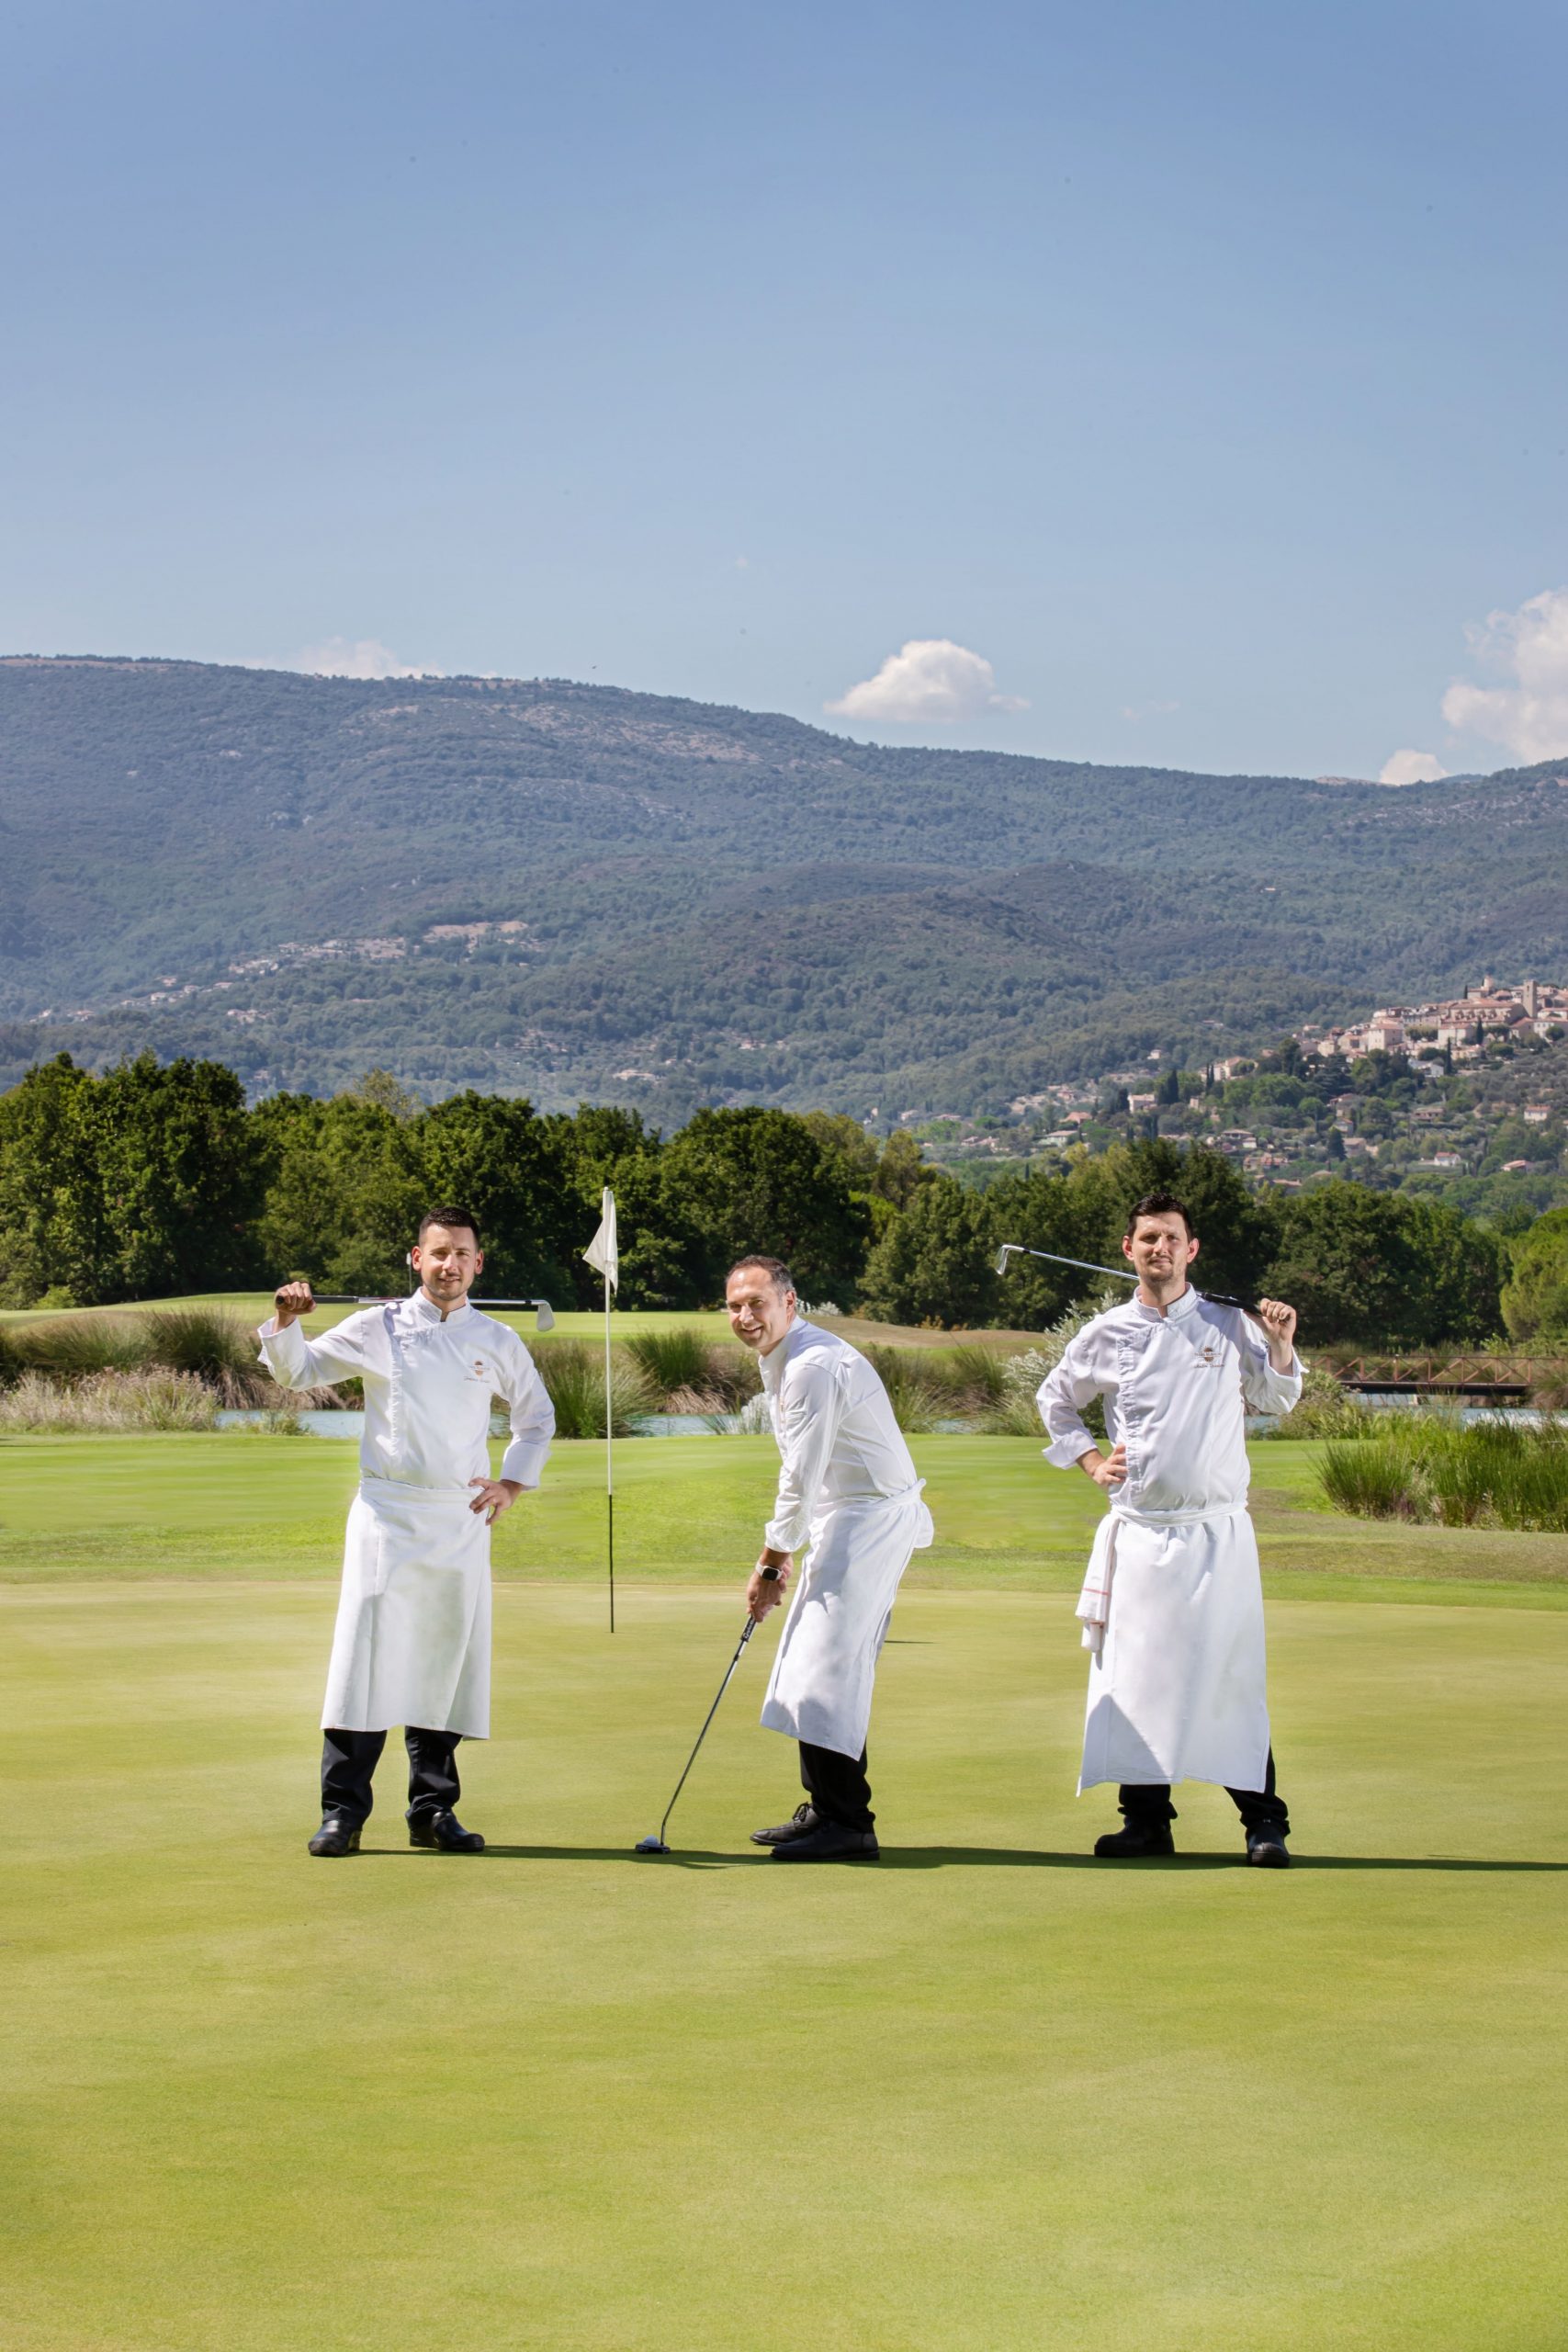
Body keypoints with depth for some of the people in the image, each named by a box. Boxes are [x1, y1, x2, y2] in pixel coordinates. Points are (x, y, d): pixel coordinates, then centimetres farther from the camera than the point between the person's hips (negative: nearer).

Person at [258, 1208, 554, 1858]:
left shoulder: (497, 1342, 9)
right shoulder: (376, 1328, 3)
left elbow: (538, 1419, 22)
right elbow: (297, 1371, 7)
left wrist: (511, 1484, 9)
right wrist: (286, 1322, -12)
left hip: (460, 1518, 2)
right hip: (386, 1514, -2)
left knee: (447, 1658, 5)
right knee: (367, 1651, -9)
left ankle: (433, 1811, 14)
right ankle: (342, 1812, -5)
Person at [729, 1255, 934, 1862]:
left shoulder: (813, 1366, -20)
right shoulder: (781, 1361, 14)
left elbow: (801, 1479, -18)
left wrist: (770, 1564, -9)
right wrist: (782, 1555, 16)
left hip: (872, 1518, -11)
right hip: (843, 1518, 11)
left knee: (826, 1670, -13)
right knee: (817, 1668, 12)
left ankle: (847, 1824, -11)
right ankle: (824, 1810, 19)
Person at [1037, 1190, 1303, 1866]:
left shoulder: (1228, 1326, 3)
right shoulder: (1106, 1335, 5)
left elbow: (1277, 1400, 16)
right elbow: (1054, 1399, 21)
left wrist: (1281, 1346, -1)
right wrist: (1091, 1462, 9)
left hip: (1217, 1532, -1)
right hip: (1139, 1534, 1)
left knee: (1234, 1675, -4)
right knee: (1136, 1676, 3)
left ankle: (1264, 1821, 3)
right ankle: (1147, 1818, 13)